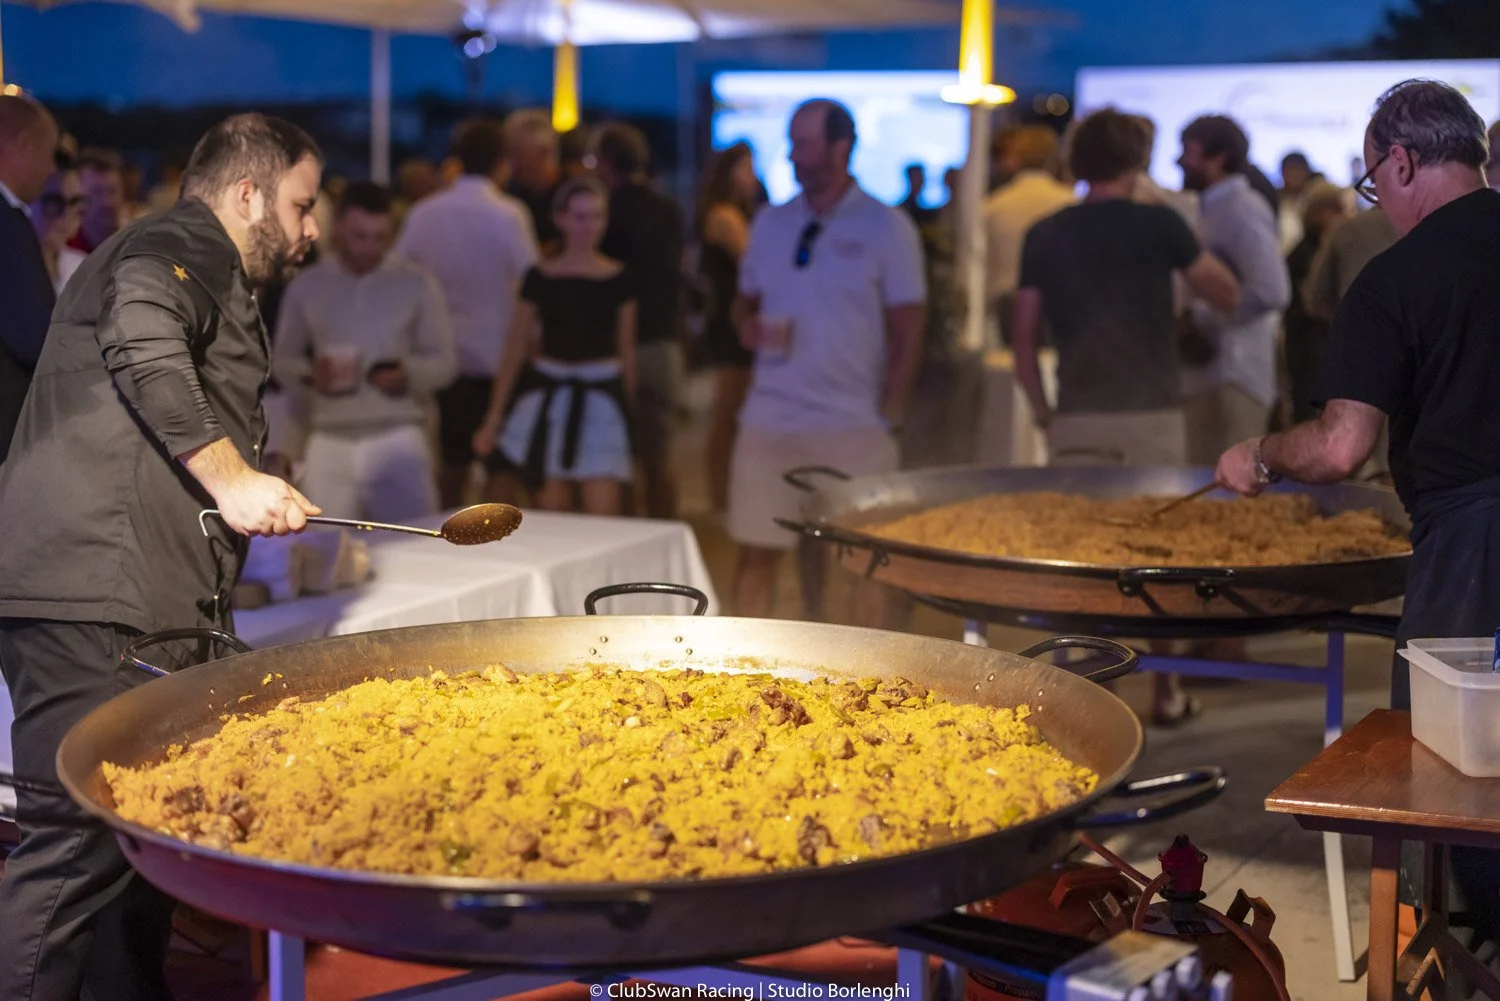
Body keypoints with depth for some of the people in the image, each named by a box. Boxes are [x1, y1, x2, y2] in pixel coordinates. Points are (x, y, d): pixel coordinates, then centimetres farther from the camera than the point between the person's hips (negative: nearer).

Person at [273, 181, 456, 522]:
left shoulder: (416, 284, 1)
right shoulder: (305, 286, 5)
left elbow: (445, 361, 4)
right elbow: (281, 359, 12)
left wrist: (409, 374, -16)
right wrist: (309, 376, -10)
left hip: (398, 437, -1)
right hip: (330, 441, 2)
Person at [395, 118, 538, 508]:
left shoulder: (422, 213, 2)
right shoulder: (508, 215, -11)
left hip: (447, 356, 5)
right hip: (499, 358, -5)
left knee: (453, 462, 14)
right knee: (502, 467, 1)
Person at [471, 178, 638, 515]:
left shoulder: (619, 279, 2)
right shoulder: (540, 278, 1)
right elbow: (515, 349, 4)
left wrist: (628, 405, 17)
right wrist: (493, 418, 2)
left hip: (601, 400, -1)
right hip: (550, 399, 1)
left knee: (603, 520, -11)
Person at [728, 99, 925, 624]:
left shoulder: (887, 227, -3)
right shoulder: (771, 223, 10)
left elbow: (907, 333, -3)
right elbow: (745, 302, 19)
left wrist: (889, 418, -8)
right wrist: (749, 327, -5)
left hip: (854, 426, -4)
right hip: (770, 419, 4)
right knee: (755, 550, 4)